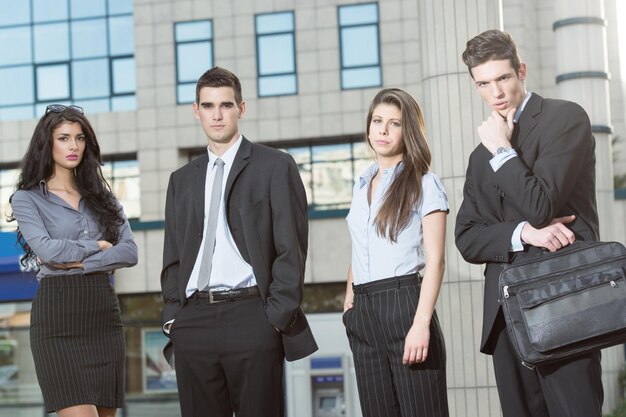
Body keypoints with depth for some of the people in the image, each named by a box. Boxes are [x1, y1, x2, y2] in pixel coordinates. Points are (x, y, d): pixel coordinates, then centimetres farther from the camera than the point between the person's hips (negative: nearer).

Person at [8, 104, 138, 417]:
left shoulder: (101, 197, 15)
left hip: (104, 313, 5)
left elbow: (129, 252, 1)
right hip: (57, 315, -5)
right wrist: (97, 246, -2)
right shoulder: (27, 198, 3)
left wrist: (77, 261, -10)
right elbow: (47, 249, -14)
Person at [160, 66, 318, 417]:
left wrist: (278, 316, -9)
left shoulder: (275, 167, 5)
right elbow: (173, 256, 19)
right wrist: (172, 315, 6)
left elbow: (291, 248, -1)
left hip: (251, 318, -4)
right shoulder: (182, 180, 19)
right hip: (193, 321, 4)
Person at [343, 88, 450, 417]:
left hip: (404, 303, -6)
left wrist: (421, 323, -19)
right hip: (363, 313, 6)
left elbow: (435, 261, -9)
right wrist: (349, 301, 11)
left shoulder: (423, 184, -1)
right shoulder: (362, 186, 18)